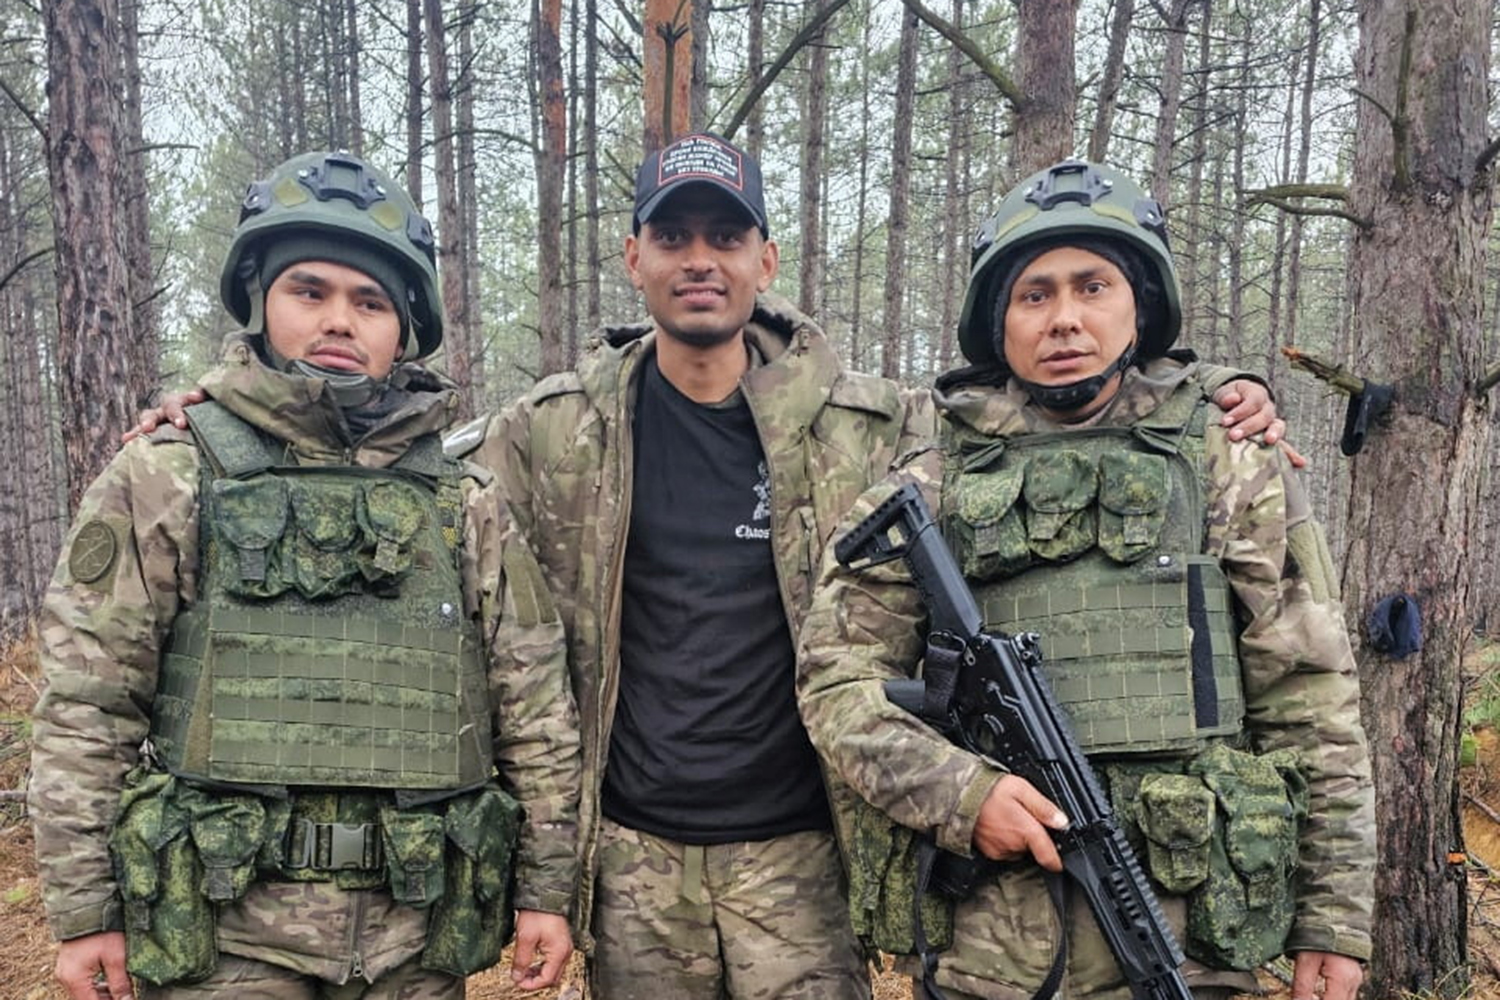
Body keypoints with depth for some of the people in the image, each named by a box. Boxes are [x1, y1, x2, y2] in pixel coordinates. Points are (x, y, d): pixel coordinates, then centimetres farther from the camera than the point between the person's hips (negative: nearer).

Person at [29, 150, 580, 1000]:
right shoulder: (167, 480, -1)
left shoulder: (468, 506, 3)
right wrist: (83, 908, -1)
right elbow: (87, 705, 0)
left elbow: (535, 706, 4)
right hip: (225, 927, -1)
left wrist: (547, 887, 4)